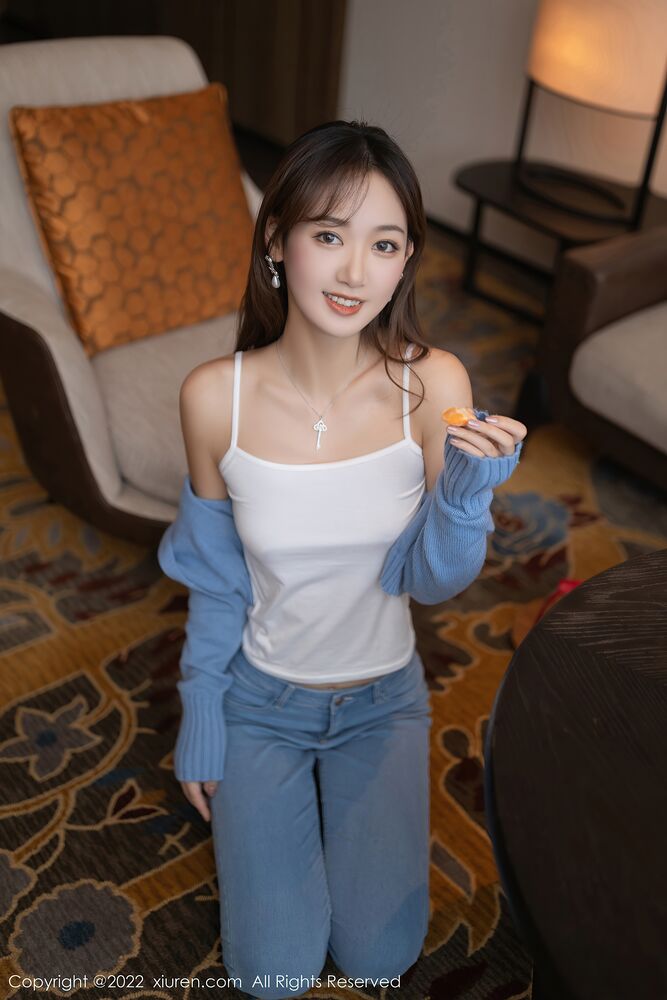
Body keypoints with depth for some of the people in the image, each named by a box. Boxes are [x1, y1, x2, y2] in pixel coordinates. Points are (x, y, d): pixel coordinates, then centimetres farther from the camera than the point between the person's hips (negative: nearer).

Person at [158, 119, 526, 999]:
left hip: (383, 696, 1)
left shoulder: (434, 385, -22)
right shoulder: (214, 396, -21)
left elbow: (432, 580, -12)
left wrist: (467, 491, -32)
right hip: (259, 696, 0)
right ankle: (281, 795, 32)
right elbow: (216, 575, -6)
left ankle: (334, 793, 35)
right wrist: (200, 715, 1)